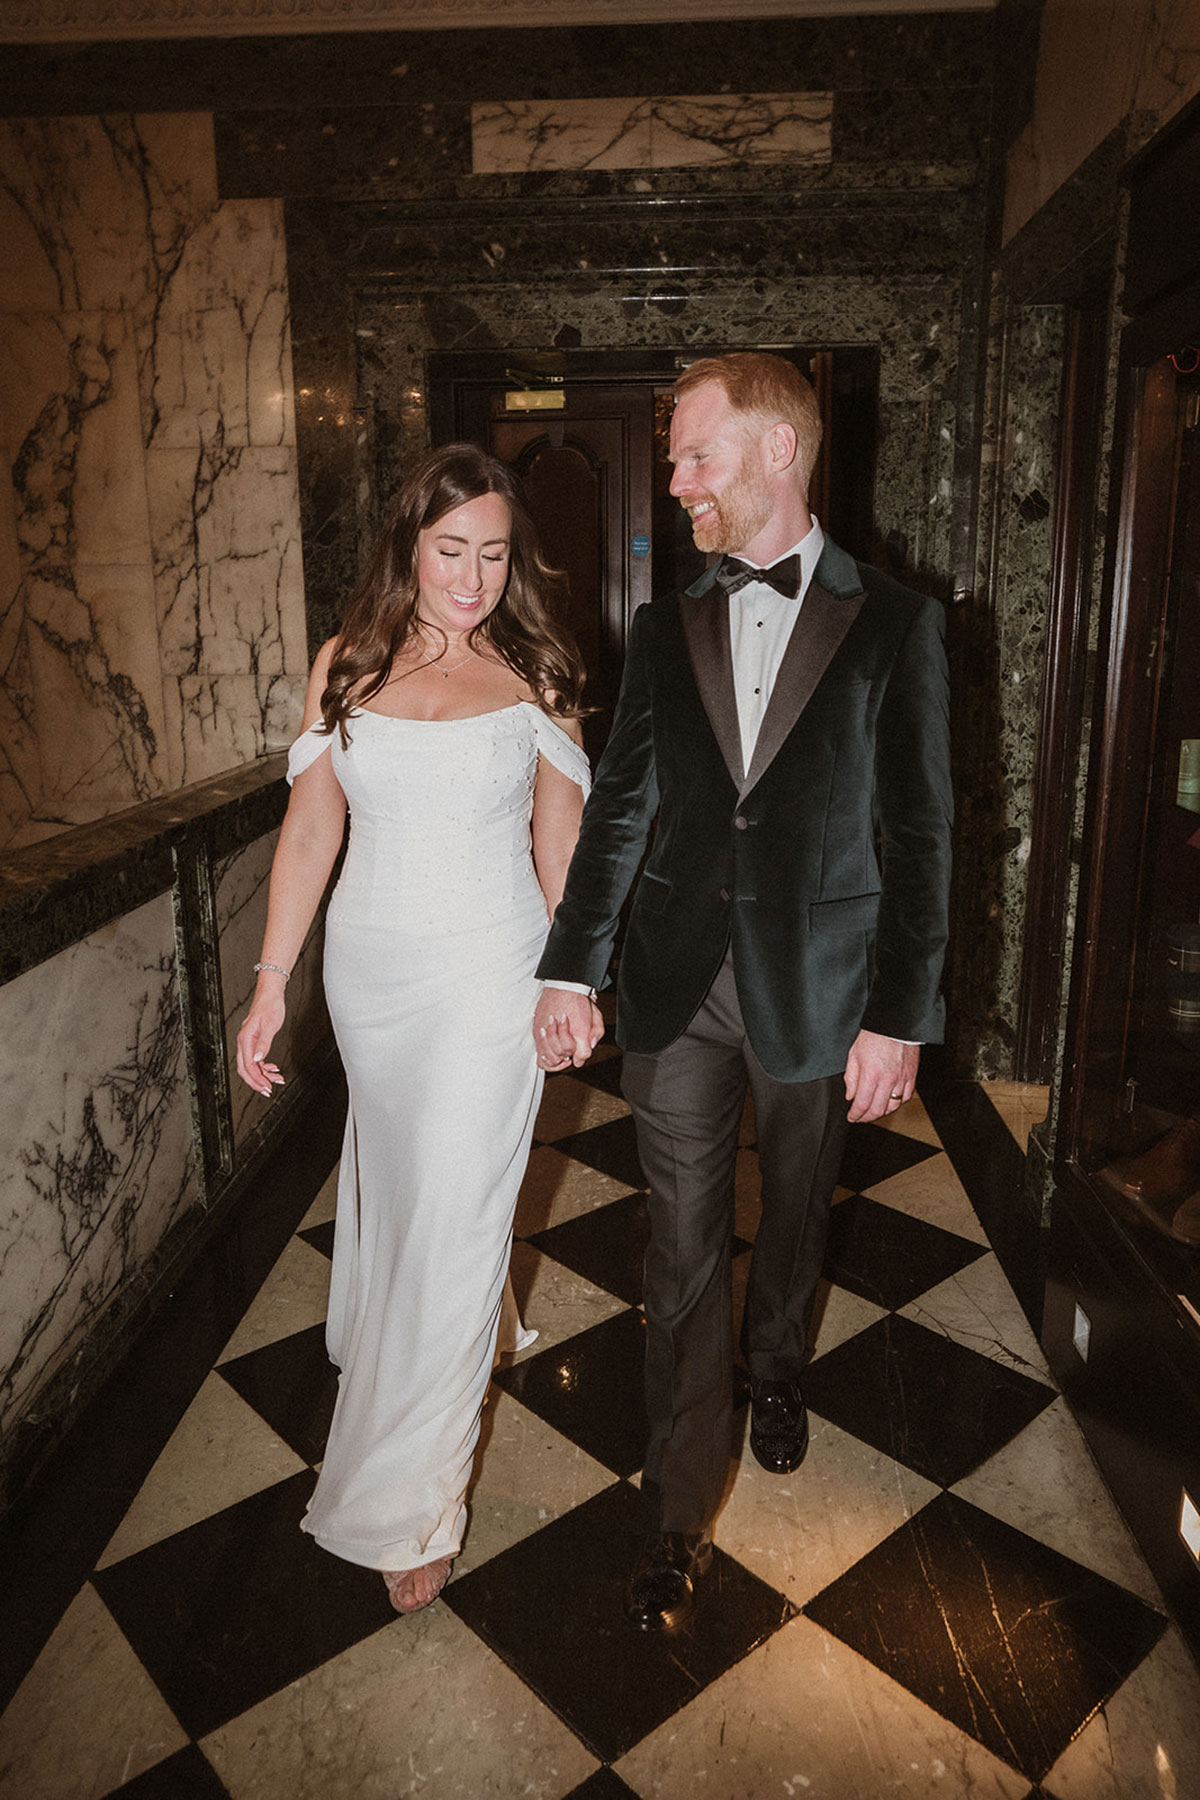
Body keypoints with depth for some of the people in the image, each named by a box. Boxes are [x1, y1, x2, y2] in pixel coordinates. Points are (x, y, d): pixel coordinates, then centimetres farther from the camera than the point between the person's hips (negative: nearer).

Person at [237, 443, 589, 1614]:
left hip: (489, 974, -2)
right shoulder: (346, 668, 1)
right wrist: (272, 982, -4)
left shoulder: (534, 678, -3)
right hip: (368, 967, 3)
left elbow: (559, 846, 3)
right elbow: (312, 826, 1)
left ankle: (406, 1500, 16)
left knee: (454, 1222, -1)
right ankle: (390, 1342, 52)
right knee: (392, 1177, 21)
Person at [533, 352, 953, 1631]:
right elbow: (618, 808, 6)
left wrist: (900, 1018, -8)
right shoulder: (663, 627, 4)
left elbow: (917, 836, -6)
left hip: (817, 985, -1)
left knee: (793, 1213, 19)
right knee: (684, 1242, 7)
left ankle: (775, 1372, 50)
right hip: (678, 984, 2)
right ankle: (681, 1510, 23)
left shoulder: (893, 625, -5)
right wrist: (569, 969, 1)